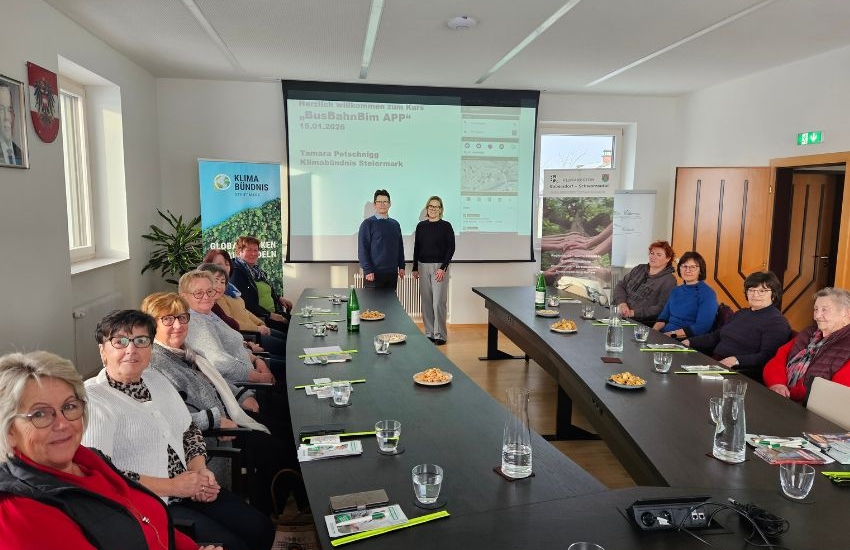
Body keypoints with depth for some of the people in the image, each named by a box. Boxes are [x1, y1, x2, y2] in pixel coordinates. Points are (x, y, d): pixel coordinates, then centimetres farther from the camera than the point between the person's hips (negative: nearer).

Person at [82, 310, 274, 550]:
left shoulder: (156, 379, 10)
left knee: (261, 529, 1)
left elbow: (189, 430, 18)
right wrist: (171, 486, -18)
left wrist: (200, 469, -1)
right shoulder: (92, 399, -15)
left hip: (188, 491, 8)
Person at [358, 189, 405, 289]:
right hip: (374, 273, -5)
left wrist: (401, 266, 10)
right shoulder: (368, 224, -4)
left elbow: (400, 246, 17)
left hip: (392, 273, 5)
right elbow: (362, 250, -9)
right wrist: (368, 270, -15)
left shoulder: (395, 224, 13)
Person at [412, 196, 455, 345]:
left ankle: (440, 335, 4)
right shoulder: (421, 226, 8)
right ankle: (429, 333, 17)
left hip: (439, 267, -4)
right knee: (426, 301, 7)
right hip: (423, 266, 4)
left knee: (438, 302, -6)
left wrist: (443, 268, -13)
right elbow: (416, 248, 13)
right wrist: (415, 268, 10)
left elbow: (451, 248, -5)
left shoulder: (446, 226, -3)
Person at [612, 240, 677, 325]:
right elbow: (620, 286, 15)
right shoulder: (639, 269, 18)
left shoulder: (669, 280, -1)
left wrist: (634, 313, -17)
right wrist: (622, 303, -6)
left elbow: (661, 308, -11)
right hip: (619, 315, 6)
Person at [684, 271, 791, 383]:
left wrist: (736, 360, -29)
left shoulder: (777, 322, -3)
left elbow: (766, 356, -16)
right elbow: (716, 336, 29)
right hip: (715, 363, 8)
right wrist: (690, 342, 14)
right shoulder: (741, 314, 24)